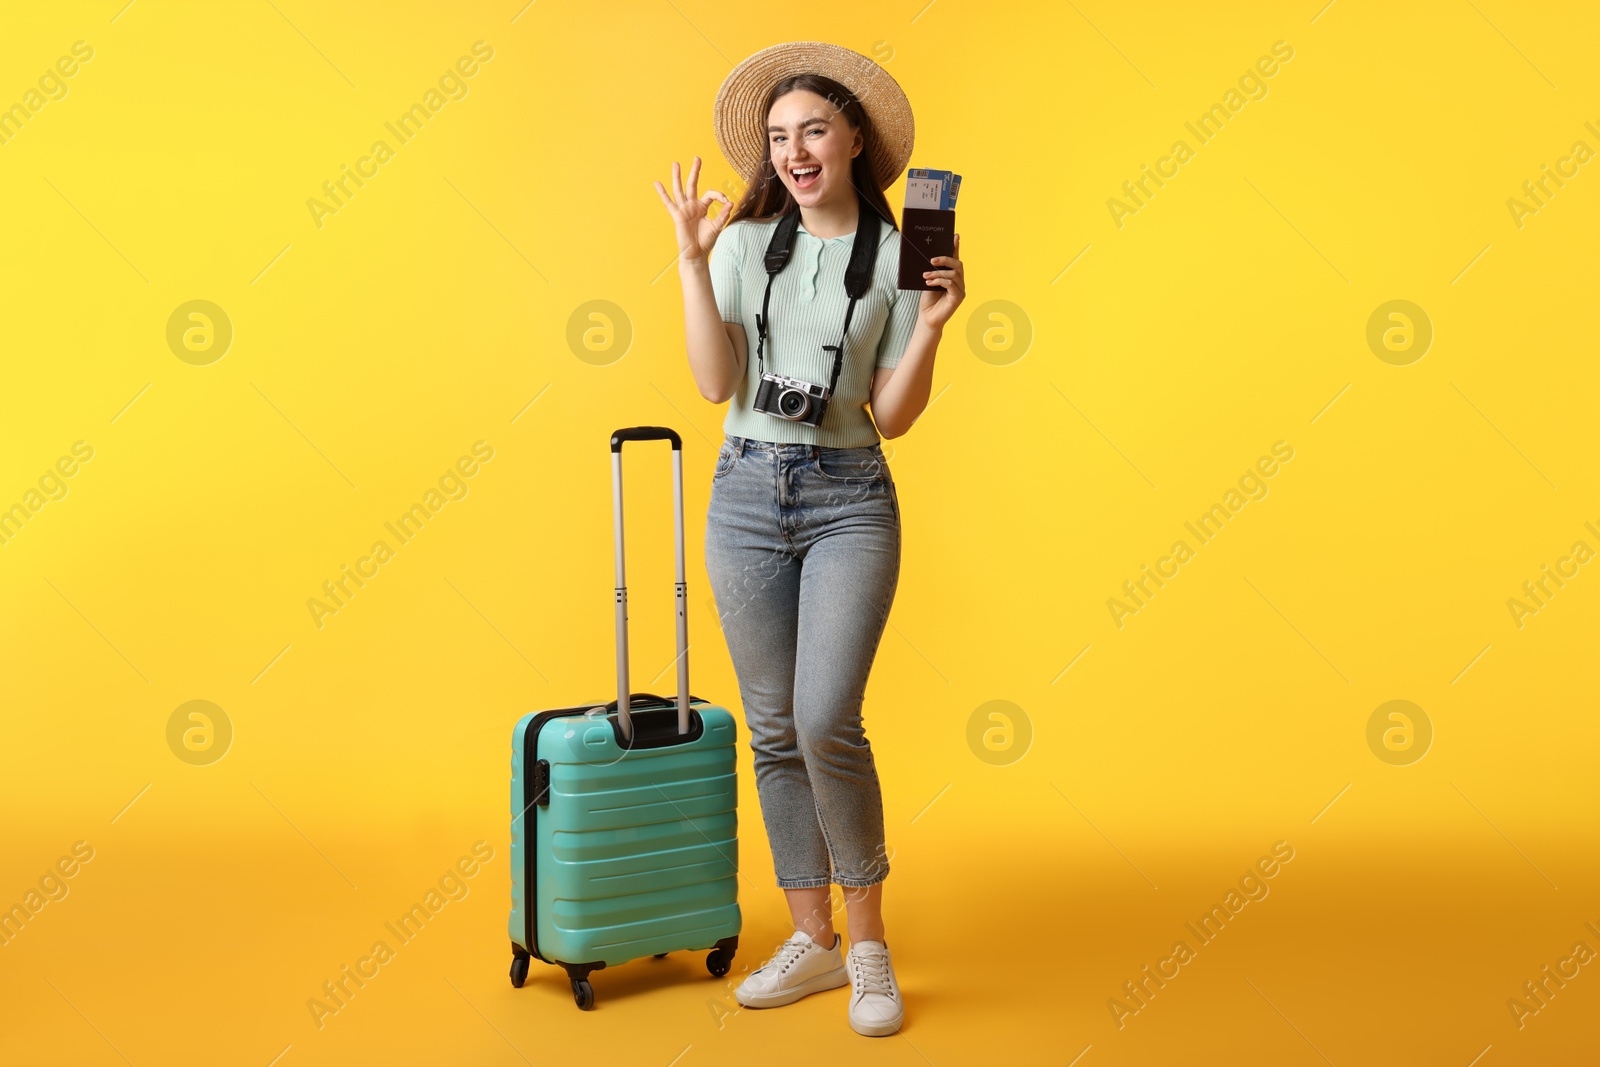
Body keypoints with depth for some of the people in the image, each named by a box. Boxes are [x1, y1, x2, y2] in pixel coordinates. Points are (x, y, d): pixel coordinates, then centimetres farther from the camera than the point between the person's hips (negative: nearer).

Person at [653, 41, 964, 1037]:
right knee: (775, 729, 7)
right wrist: (693, 259, -7)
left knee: (827, 722, -15)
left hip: (850, 499, -3)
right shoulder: (744, 242, 6)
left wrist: (931, 324, -14)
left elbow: (894, 415, -2)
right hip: (747, 494, 3)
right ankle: (812, 939, 20)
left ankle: (869, 941, 4)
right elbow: (716, 381, -5)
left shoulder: (899, 257, 2)